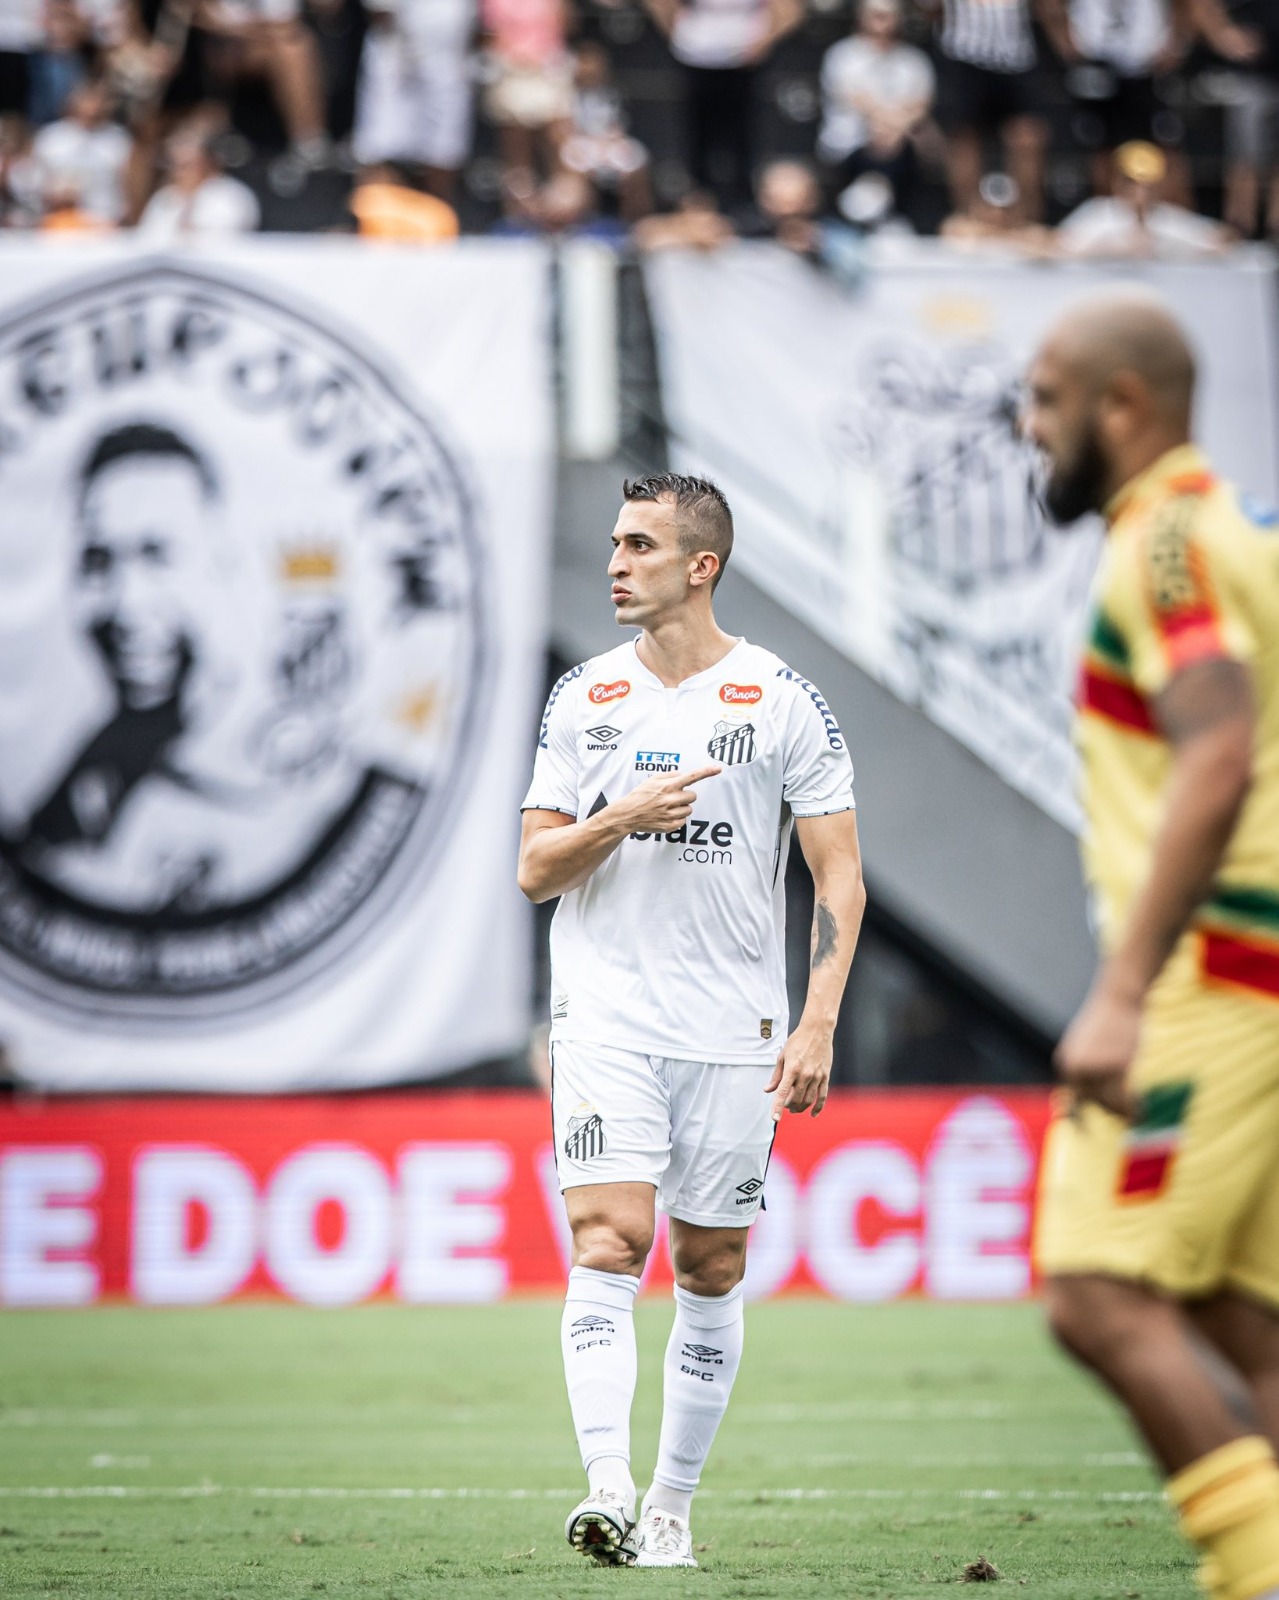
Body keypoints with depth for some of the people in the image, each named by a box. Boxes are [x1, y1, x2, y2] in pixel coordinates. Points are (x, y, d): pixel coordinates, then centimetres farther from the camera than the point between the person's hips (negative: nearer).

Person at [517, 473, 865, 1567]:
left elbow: (840, 873, -1)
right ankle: (606, 1495, -24)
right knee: (608, 1243, -15)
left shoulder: (785, 700, -1)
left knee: (711, 1273, 5)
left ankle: (671, 1508, 16)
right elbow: (534, 870, 8)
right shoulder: (584, 698, 8)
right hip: (606, 1019, 1)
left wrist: (817, 1026, -11)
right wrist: (623, 816, -11)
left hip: (735, 1033, -1)